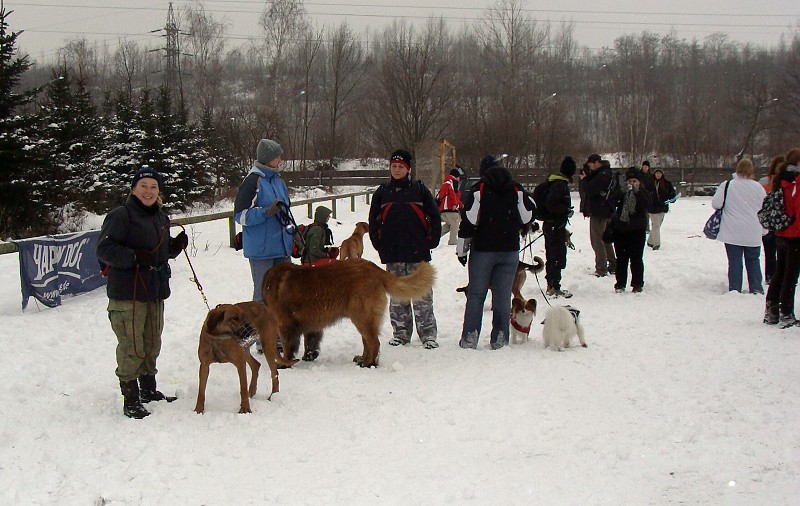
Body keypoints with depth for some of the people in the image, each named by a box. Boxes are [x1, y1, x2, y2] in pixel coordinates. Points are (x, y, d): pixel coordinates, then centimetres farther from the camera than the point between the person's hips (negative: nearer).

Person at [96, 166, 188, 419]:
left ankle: (148, 389, 32)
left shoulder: (160, 218, 15)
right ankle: (131, 399, 3)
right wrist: (134, 258, -27)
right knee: (131, 348, -6)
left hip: (155, 291, 8)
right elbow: (104, 249, -17)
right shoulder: (120, 215, -10)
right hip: (127, 294, -8)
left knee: (152, 344, 17)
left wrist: (177, 245, 5)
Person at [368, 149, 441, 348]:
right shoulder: (382, 192, 10)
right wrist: (379, 244, 7)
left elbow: (434, 216, 4)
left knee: (422, 294, -4)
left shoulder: (419, 189, 3)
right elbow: (374, 220, 15)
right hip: (392, 254, 3)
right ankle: (400, 332, 17)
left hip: (418, 252, -3)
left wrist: (431, 241, -1)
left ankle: (428, 334, 0)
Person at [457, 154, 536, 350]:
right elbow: (530, 212, 3)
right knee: (503, 296, 7)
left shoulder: (479, 189, -6)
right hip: (510, 251, 2)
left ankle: (470, 337, 4)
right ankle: (500, 339, 6)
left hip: (483, 251, -2)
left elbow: (469, 220, -10)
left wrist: (462, 250, -3)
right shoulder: (517, 190, 3)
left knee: (476, 295, 6)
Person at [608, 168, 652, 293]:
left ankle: (637, 284, 7)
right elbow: (612, 204, -9)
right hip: (620, 229, 2)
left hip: (637, 230, -2)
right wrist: (622, 192, -22)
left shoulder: (643, 193, 2)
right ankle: (620, 284, 15)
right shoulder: (621, 192, 6)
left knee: (636, 258, -1)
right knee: (621, 258, 7)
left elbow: (647, 204, -18)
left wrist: (637, 192, -28)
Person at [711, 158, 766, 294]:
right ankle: (756, 289, 15)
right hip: (753, 233, 2)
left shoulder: (727, 185, -9)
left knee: (735, 261, 5)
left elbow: (716, 203, -10)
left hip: (732, 232, -2)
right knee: (753, 260, 15)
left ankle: (734, 290, 5)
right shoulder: (758, 187, -1)